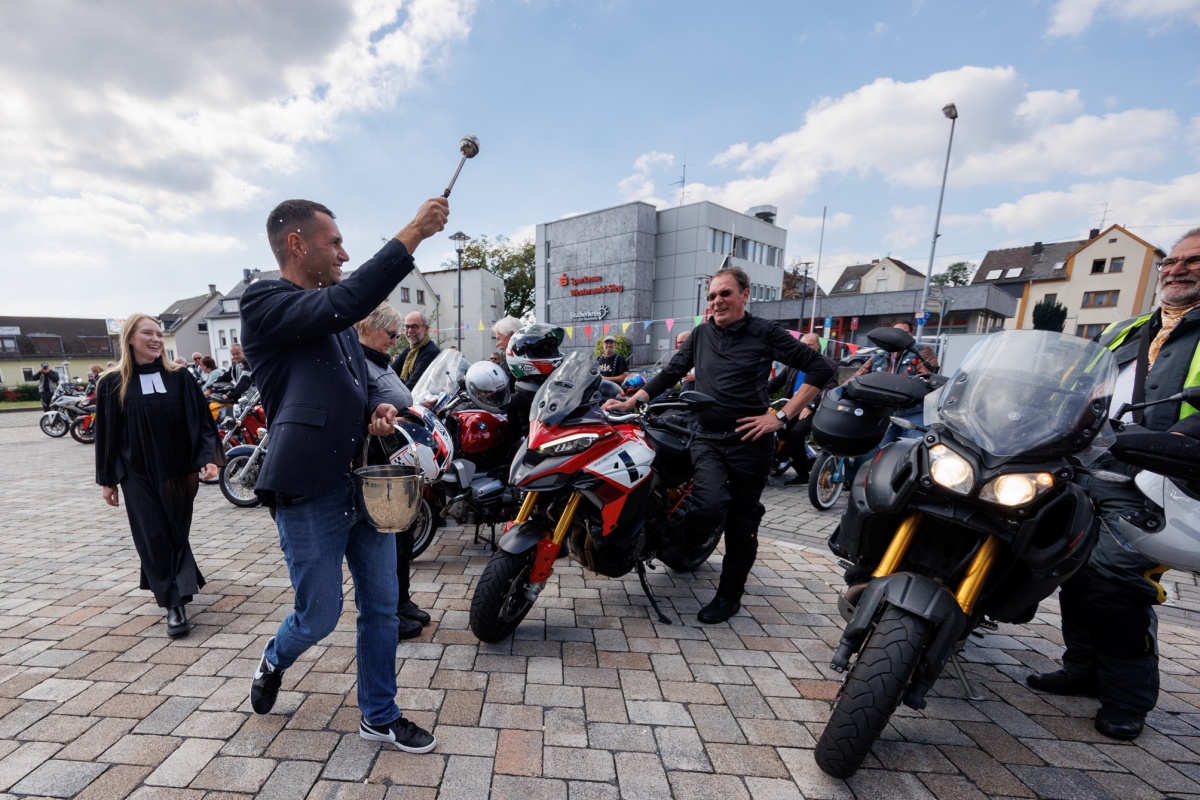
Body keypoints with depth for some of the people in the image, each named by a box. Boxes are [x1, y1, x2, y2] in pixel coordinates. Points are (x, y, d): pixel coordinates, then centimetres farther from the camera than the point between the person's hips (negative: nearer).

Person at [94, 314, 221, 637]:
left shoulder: (180, 377, 0)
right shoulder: (113, 383, 1)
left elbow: (201, 422, -2)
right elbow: (106, 433, 4)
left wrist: (207, 459, -14)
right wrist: (107, 479, 4)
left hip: (179, 471, 1)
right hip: (138, 474, -1)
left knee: (177, 532, 10)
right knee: (155, 537, 0)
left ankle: (167, 586, 30)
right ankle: (174, 604, 5)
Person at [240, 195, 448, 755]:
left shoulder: (337, 318, 16)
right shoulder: (263, 304, -8)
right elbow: (348, 300, -26)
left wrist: (378, 410, 0)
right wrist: (413, 233, -22)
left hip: (366, 483, 7)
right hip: (309, 492, -7)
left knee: (381, 608, 13)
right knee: (320, 615, 9)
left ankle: (379, 716, 32)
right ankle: (273, 663, 44)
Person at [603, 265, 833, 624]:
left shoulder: (766, 332, -1)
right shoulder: (700, 335, 11)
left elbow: (820, 368, -2)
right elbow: (669, 375, 12)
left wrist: (782, 416, -9)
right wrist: (630, 401, 0)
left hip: (749, 440, -1)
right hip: (707, 437, 2)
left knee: (742, 520, 8)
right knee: (710, 504, -22)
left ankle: (730, 594, 27)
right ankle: (675, 542, 10)